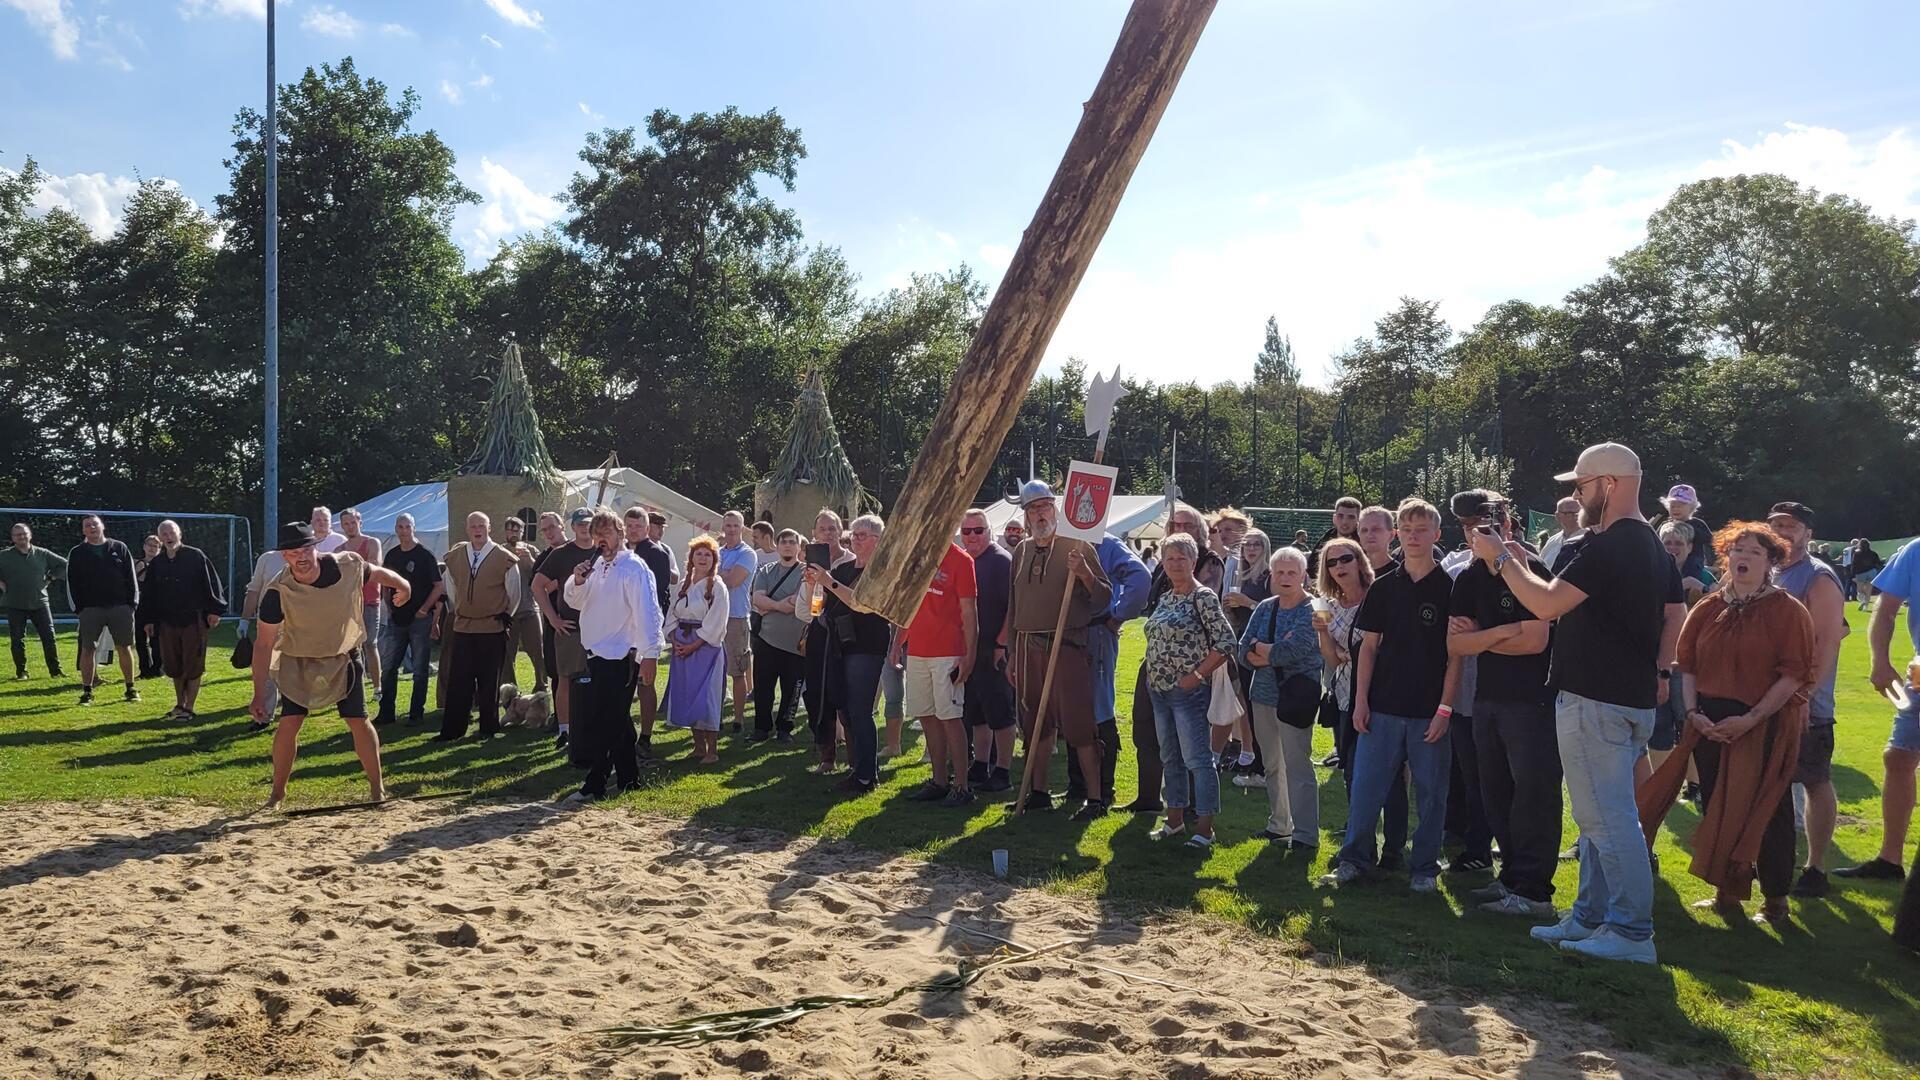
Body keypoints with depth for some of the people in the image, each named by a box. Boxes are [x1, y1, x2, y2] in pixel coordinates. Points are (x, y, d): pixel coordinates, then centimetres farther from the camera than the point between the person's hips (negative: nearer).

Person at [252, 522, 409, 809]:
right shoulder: (277, 592, -25)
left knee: (358, 720, -2)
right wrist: (259, 695, -20)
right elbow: (264, 644, -19)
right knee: (288, 723, -8)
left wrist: (402, 586, 22)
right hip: (299, 662, -1)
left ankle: (377, 788, 12)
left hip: (344, 658, 1)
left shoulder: (347, 566, -22)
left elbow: (376, 573, 3)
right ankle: (278, 792, 12)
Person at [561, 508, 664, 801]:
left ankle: (595, 784, 3)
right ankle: (628, 776, 25)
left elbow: (647, 613, -19)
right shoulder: (597, 565, 13)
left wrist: (650, 654, -23)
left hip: (619, 657, -9)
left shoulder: (634, 568, -14)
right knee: (618, 721, 16)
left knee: (601, 723, -5)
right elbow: (574, 601, 18)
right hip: (596, 654, 9)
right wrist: (577, 581, -4)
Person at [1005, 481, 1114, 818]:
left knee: (1078, 724, -7)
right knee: (1036, 723, 12)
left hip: (1065, 647, -6)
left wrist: (1085, 573, -22)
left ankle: (1095, 798, -1)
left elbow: (1104, 599, -4)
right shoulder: (1022, 551, 14)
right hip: (1027, 648, 6)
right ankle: (1039, 791, 23)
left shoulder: (1077, 547, -2)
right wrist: (1012, 654, 17)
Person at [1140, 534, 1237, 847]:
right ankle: (1175, 820, 25)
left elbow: (1225, 643, -15)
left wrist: (1197, 675, -16)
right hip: (1159, 689, 8)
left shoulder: (1203, 597, -11)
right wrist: (1151, 667, 9)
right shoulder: (1164, 598, 12)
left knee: (1197, 758, -5)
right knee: (1170, 757, 15)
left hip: (1188, 691, -8)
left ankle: (1204, 827, 0)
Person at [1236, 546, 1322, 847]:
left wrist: (1258, 649, -7)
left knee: (1297, 766, -6)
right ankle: (1278, 825, 28)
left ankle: (1305, 834, -1)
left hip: (1296, 698, -7)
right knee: (1272, 766, 15)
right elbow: (1241, 651, 5)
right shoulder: (1264, 608, 10)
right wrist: (1274, 651, -13)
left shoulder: (1312, 611, -9)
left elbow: (1293, 651, -22)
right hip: (1263, 695, 7)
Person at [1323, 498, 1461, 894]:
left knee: (1431, 794, 6)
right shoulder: (1383, 587, 6)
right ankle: (1354, 859, 16)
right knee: (1366, 787, 3)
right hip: (1383, 708, 2)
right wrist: (1361, 701, 1)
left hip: (1429, 712, -2)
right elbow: (1369, 646, 7)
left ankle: (1425, 867, 19)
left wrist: (1445, 708, -8)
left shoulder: (1449, 588, -2)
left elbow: (1456, 653, -3)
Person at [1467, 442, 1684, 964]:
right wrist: (1657, 670, 18)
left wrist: (1502, 558, -13)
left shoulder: (1608, 546, -18)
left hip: (1593, 701, -11)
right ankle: (1591, 917, 25)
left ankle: (1633, 931, 0)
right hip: (1633, 699, 11)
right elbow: (1676, 616, 21)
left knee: (1608, 817, -5)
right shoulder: (1653, 546, 16)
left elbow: (1547, 603, -23)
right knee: (1601, 814, 17)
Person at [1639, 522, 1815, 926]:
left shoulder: (1787, 611, -5)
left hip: (1767, 727, -4)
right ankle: (1727, 893, 21)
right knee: (1718, 810, 9)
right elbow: (1688, 665, 11)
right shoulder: (1708, 610, 9)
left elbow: (1794, 675, -10)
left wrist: (1750, 719, -17)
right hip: (1711, 724, 4)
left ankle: (1775, 900, 15)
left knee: (1766, 812, 1)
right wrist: (1693, 712, -4)